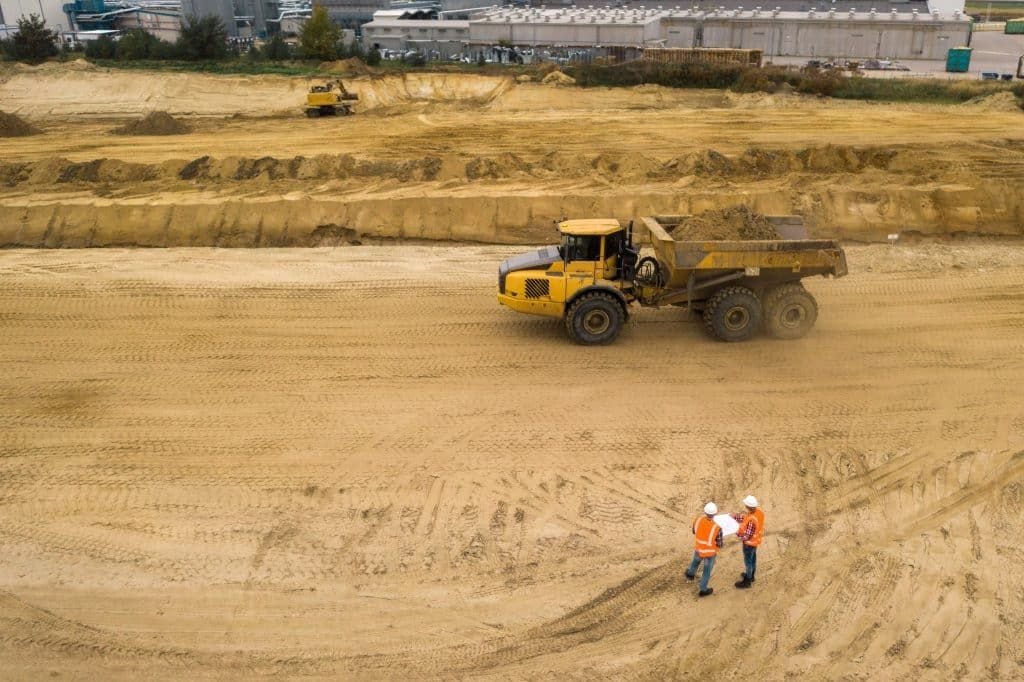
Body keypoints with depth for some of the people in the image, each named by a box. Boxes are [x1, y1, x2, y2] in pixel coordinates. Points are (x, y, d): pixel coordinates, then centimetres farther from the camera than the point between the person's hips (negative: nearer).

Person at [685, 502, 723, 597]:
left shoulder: (697, 520, -22)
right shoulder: (717, 528, -33)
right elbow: (719, 544, -20)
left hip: (698, 549, 4)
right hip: (710, 552, -4)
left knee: (696, 560, 36)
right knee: (707, 571, 20)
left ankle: (691, 574, 63)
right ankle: (703, 590, 38)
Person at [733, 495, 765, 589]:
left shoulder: (752, 520, -40)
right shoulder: (758, 510, -15)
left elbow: (747, 536, -30)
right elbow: (746, 517, 3)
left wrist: (737, 533, -15)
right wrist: (735, 516, -6)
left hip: (749, 542, -8)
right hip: (755, 540, 8)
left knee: (748, 561, 12)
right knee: (753, 558, 27)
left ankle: (747, 581, 31)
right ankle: (751, 575, 49)